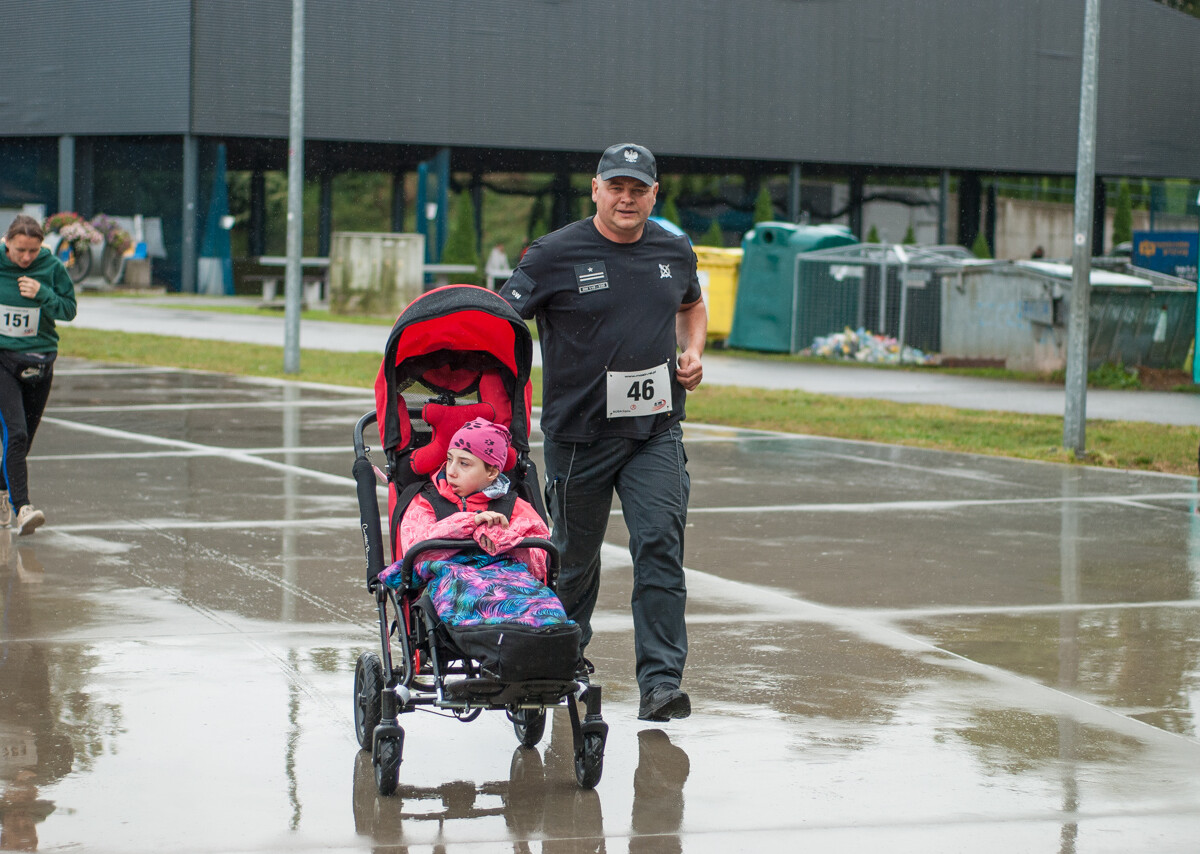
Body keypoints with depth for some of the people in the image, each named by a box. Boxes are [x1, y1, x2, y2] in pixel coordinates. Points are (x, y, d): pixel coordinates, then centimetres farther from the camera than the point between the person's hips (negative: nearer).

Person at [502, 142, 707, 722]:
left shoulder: (674, 252, 7)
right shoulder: (555, 255, -7)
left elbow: (692, 306, 27)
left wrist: (692, 352, 9)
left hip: (655, 430, 2)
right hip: (578, 433, -2)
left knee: (661, 545, -13)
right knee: (575, 553, 12)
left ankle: (661, 682, -14)